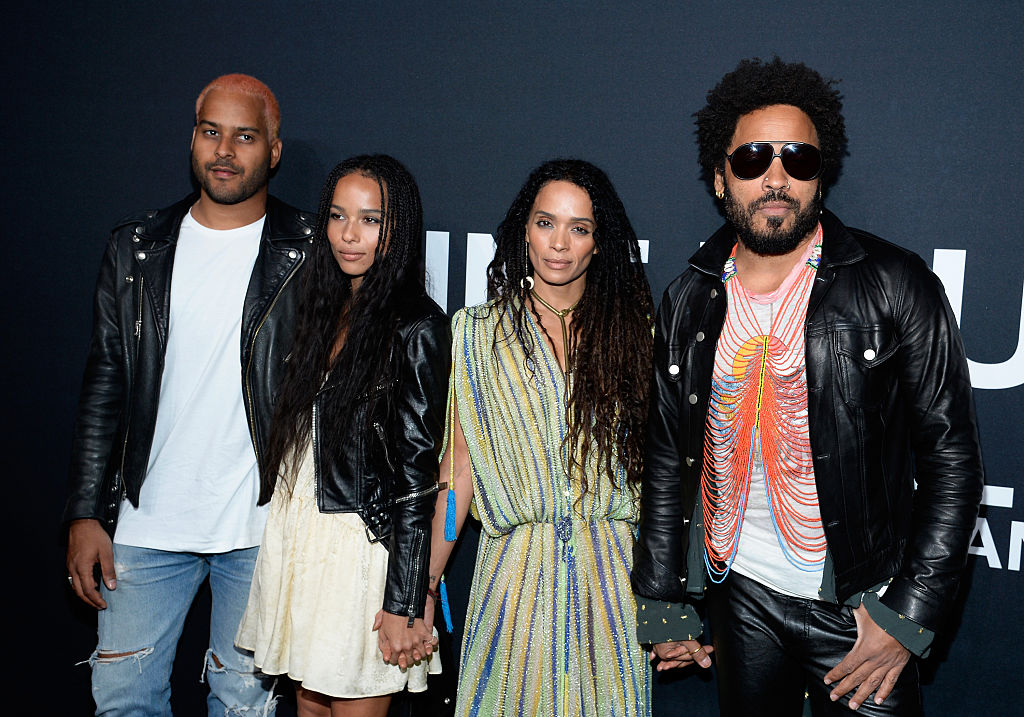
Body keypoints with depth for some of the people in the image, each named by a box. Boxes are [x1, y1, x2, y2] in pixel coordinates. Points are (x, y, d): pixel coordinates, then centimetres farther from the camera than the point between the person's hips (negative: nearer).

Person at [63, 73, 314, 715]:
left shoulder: (308, 257, -5)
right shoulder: (138, 248, 4)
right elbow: (106, 382, 7)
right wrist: (87, 513, 3)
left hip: (260, 526, -2)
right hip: (148, 521, 3)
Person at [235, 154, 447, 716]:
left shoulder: (416, 328, -14)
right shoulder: (325, 309, 8)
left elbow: (418, 473, -16)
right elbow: (295, 433, 12)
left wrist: (403, 605, -16)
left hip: (363, 545, -6)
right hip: (297, 535, 7)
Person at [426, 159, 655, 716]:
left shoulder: (632, 330, 1)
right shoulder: (479, 332, 1)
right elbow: (460, 466, 1)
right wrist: (425, 583, -2)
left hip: (613, 566, 1)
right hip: (516, 565, 0)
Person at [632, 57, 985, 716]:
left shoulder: (897, 286, -11)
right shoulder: (689, 300, 0)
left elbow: (952, 459, -9)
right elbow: (668, 459, 6)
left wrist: (911, 613, -13)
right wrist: (662, 600, 7)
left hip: (857, 607, -3)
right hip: (739, 596, 4)